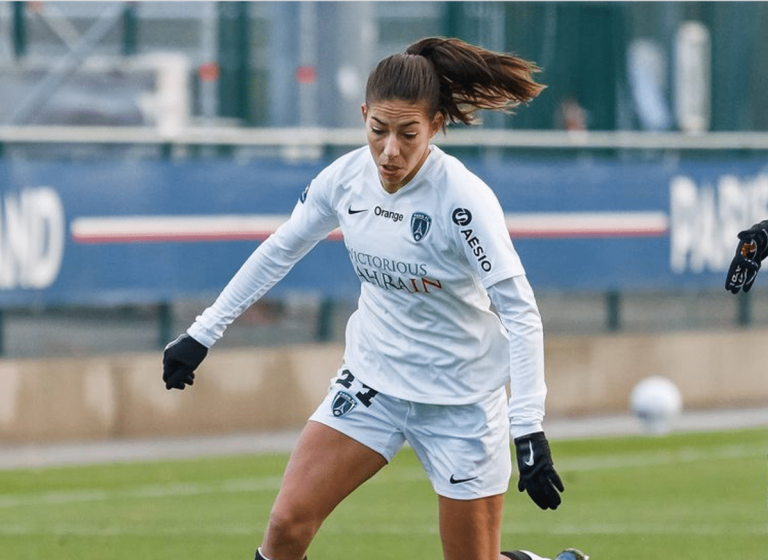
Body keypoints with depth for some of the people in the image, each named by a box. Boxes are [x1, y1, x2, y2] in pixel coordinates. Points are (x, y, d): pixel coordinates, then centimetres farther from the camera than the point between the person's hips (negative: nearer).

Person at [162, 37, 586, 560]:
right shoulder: (345, 178, -8)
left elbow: (520, 311, -24)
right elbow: (278, 252, 8)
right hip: (373, 380, 4)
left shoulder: (464, 199, -24)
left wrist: (529, 430, -30)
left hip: (461, 398, -4)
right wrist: (202, 334, 9)